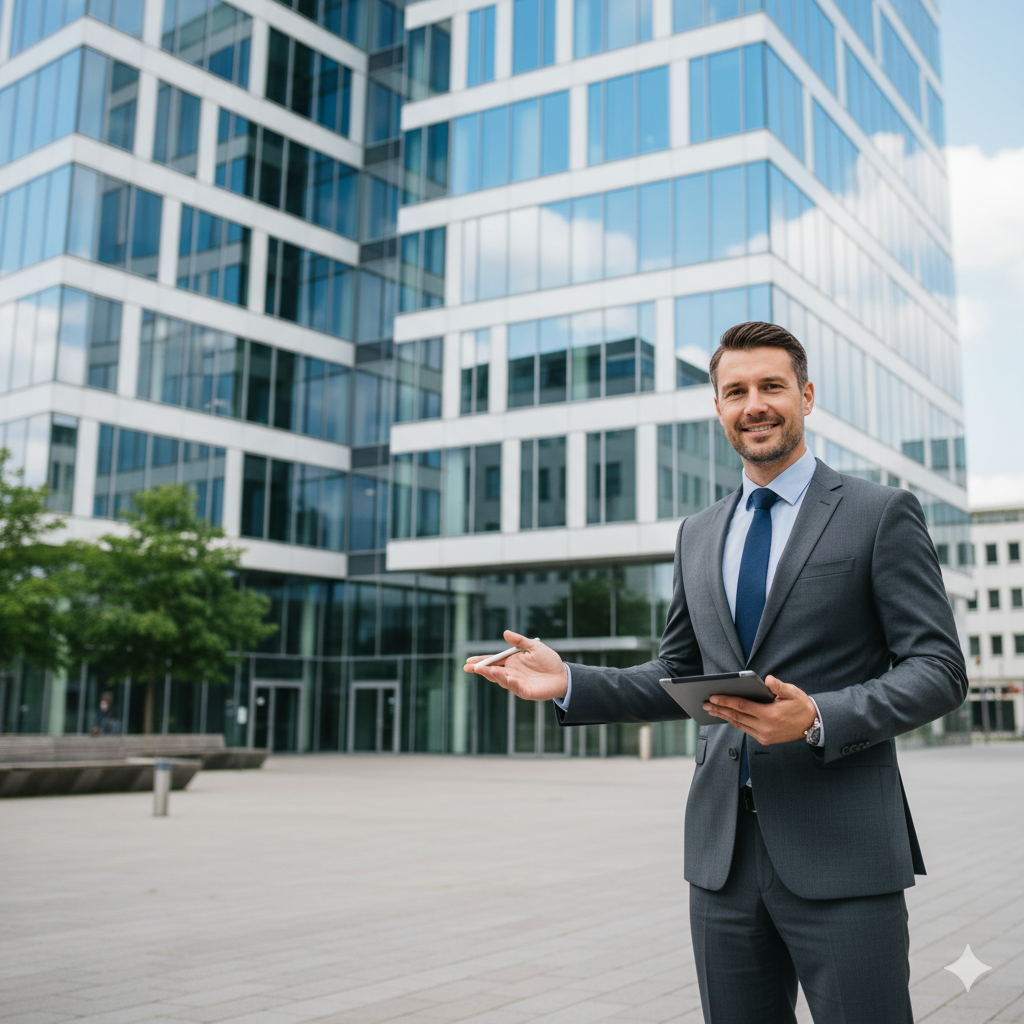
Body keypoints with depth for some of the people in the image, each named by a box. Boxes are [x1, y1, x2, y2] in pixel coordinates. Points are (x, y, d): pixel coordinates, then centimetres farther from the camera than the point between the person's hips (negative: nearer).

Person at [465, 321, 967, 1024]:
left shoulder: (883, 513, -1)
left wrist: (818, 719, -21)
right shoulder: (699, 534, 14)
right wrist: (570, 683, 2)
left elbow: (939, 669, -5)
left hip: (840, 853, -4)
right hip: (723, 853, 5)